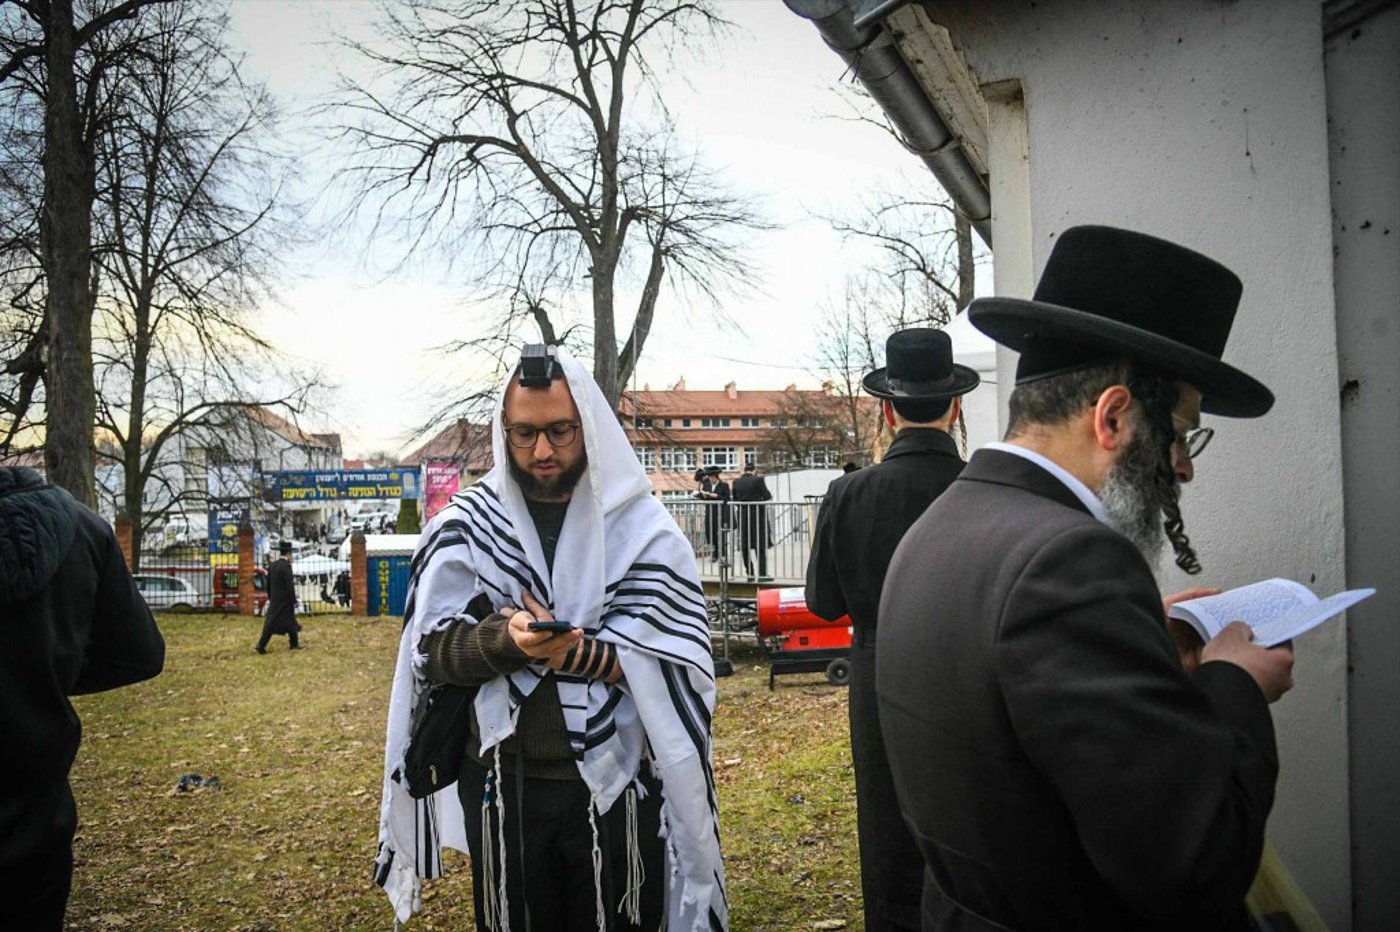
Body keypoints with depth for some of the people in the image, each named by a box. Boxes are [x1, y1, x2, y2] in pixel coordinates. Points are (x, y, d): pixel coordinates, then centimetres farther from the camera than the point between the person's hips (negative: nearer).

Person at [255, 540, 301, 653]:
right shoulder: (286, 566, -17)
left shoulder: (272, 565, 7)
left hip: (274, 600, 6)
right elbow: (290, 586, -19)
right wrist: (294, 601, -14)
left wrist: (270, 597, 22)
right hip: (284, 601, -6)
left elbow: (268, 583, 13)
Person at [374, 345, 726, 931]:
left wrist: (575, 653, -23)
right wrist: (506, 640, -24)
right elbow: (430, 650, -5)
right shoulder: (467, 524, -1)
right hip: (501, 782, 2)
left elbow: (678, 663, -10)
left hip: (615, 783, -1)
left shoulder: (642, 527, -5)